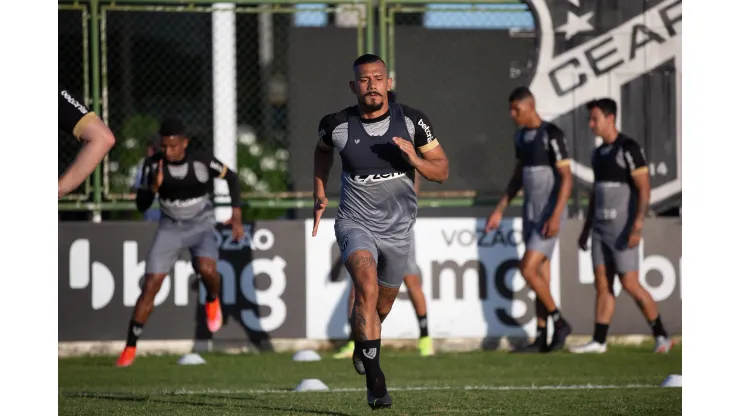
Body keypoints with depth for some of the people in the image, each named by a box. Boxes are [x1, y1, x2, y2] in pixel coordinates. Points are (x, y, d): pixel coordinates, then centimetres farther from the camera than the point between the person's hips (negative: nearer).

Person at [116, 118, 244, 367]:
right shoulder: (154, 165, -13)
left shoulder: (202, 162, -17)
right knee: (151, 285, -8)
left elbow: (231, 177, 2)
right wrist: (154, 187, -29)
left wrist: (236, 215, -3)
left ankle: (212, 301, 6)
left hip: (201, 226, -2)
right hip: (170, 228, 2)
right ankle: (130, 347, 0)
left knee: (206, 270, -31)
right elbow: (141, 205, -9)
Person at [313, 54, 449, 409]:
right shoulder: (337, 125, -9)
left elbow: (442, 171, -2)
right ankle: (375, 380, -32)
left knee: (381, 306, 18)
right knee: (367, 286, -29)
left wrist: (413, 158, -21)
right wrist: (319, 195, 11)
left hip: (398, 229, 3)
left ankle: (362, 347, 54)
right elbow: (322, 151, 16)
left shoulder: (411, 121, -8)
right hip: (355, 223, -3)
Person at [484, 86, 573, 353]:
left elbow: (567, 179, -21)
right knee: (541, 276, 9)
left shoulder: (552, 135, -19)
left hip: (550, 215, -9)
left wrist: (556, 216, -29)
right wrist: (499, 210, 14)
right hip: (531, 213, 9)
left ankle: (559, 323, 2)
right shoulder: (522, 136, 10)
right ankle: (540, 340, 12)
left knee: (527, 270, -15)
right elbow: (518, 177, 18)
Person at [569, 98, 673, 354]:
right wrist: (586, 230, 19)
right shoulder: (599, 153, 13)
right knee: (602, 284, 4)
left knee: (630, 284, -8)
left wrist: (637, 228, -27)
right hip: (601, 228, 8)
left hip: (623, 229, -8)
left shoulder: (629, 148, -15)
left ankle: (661, 336, 3)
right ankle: (598, 342, 3)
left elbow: (644, 189, -19)